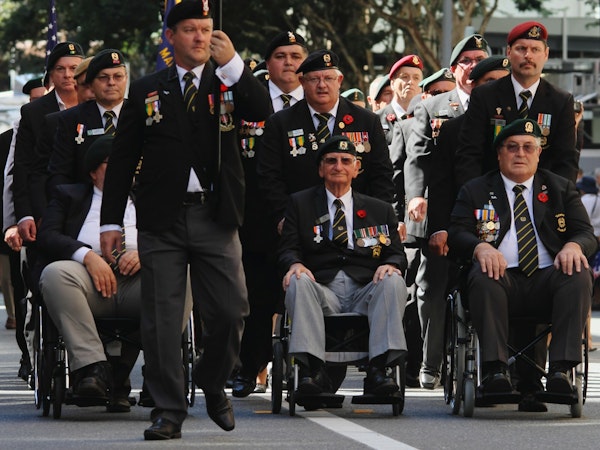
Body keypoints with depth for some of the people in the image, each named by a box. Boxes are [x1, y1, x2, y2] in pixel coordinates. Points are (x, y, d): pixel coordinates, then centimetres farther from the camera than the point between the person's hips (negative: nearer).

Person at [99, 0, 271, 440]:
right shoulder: (147, 91, 8)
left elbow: (263, 112, -11)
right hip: (162, 220, 0)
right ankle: (169, 411, 6)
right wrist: (111, 222, 2)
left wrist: (233, 63, -18)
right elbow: (122, 160, 8)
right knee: (162, 319, -1)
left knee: (231, 311, -2)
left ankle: (213, 383, 25)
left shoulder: (229, 83, 9)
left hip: (215, 218, 0)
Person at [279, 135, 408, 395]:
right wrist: (295, 264, -17)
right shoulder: (300, 204, 19)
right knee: (297, 282, -33)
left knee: (393, 281, -30)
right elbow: (288, 249, 9)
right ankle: (312, 370, -42)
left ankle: (378, 369, -39)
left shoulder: (379, 210, 22)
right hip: (322, 291, -1)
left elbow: (396, 253, 14)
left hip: (365, 291, 1)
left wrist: (390, 264, -12)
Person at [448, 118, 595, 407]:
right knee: (482, 275, -35)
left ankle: (561, 369, -39)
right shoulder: (475, 191, 17)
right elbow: (457, 234, 4)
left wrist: (574, 246, -16)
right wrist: (480, 247, -20)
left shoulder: (561, 189, 19)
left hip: (548, 280, 1)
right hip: (502, 279, -1)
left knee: (579, 274, -31)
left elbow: (586, 233, 10)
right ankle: (495, 369, -42)